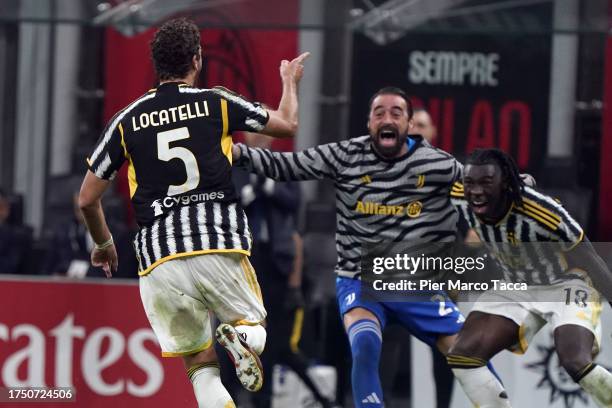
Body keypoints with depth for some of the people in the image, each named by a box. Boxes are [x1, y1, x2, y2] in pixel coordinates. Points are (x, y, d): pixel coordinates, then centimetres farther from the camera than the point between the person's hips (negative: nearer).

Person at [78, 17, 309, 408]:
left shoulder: (127, 121, 9)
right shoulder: (217, 103, 4)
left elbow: (87, 198, 12)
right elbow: (288, 126, 18)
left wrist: (104, 244, 31)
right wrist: (290, 82, 38)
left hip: (159, 258, 1)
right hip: (221, 244, -1)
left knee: (201, 367, 10)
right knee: (253, 323, 20)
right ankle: (241, 337, -16)